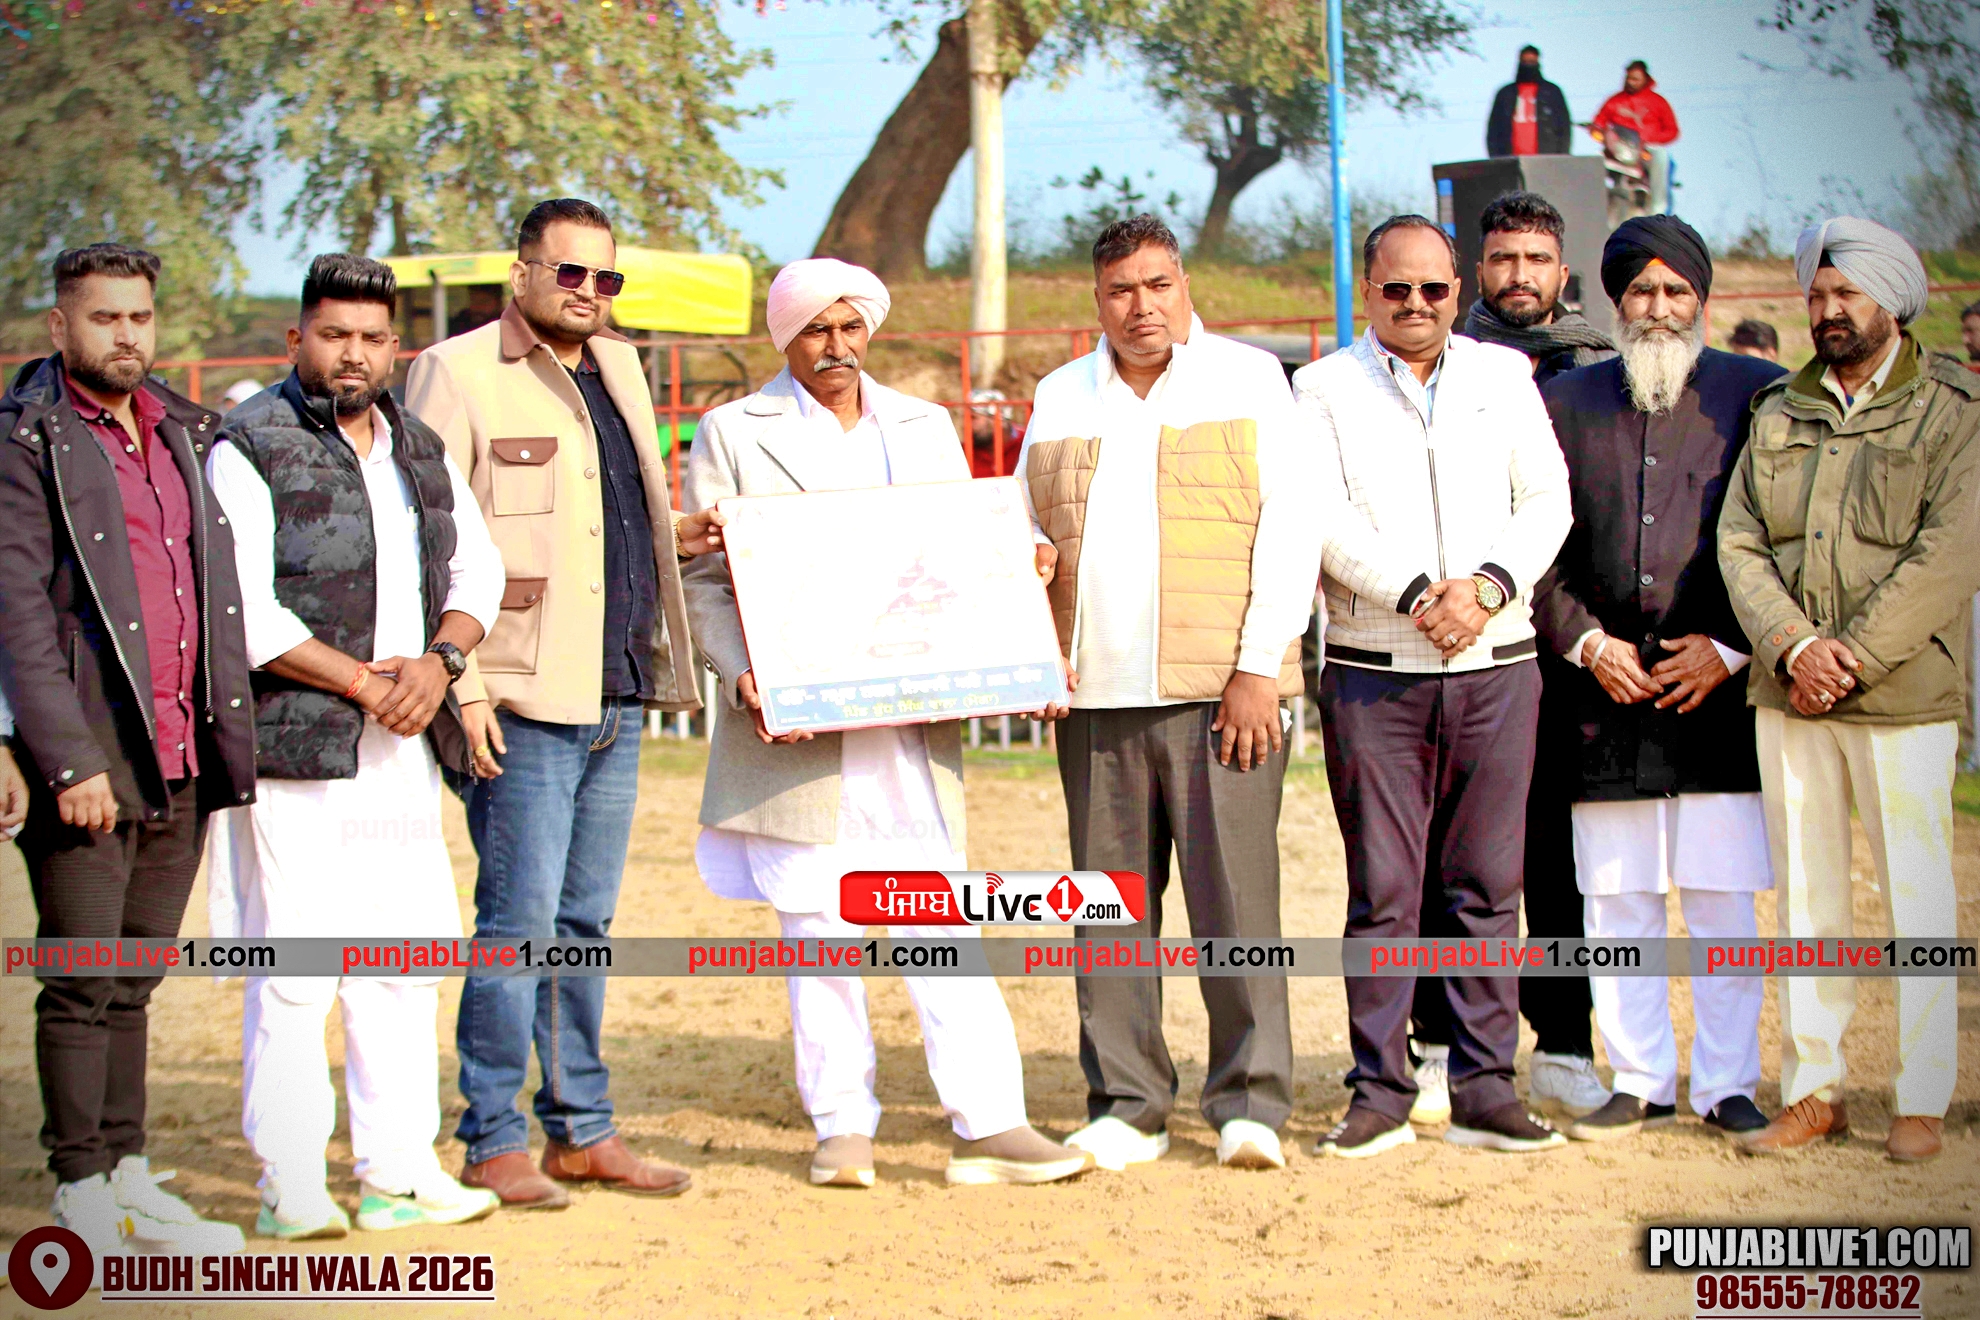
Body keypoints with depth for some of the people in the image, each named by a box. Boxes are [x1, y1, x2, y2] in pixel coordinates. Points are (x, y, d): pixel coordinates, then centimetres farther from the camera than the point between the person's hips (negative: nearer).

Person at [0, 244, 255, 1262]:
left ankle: (129, 1183, 18)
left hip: (181, 758, 6)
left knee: (132, 984, 12)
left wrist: (223, 738, 12)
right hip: (87, 754, -6)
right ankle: (82, 1195, 5)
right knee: (83, 984, -2)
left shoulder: (189, 435, 15)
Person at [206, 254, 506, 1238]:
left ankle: (399, 1169, 17)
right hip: (294, 749, -6)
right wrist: (365, 683, -12)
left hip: (404, 751, 6)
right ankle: (290, 1188, 2)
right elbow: (242, 610, -12)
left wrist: (439, 661, -4)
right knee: (296, 967, -5)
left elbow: (478, 571, 16)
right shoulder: (250, 448, -5)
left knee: (407, 957, 8)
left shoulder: (419, 449, 16)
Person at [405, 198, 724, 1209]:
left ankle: (583, 1130, 19)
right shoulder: (457, 373, -5)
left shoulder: (616, 369, 18)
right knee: (520, 918, -6)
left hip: (616, 695, 7)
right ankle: (493, 1140, 3)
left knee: (586, 921, 12)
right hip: (523, 698, -7)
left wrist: (675, 537, 7)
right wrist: (460, 682, -16)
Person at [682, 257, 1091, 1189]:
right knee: (817, 928, 2)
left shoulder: (926, 430, 16)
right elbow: (704, 579, 2)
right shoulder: (733, 435, 6)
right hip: (795, 726, -2)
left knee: (941, 924, -2)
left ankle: (989, 1126, -1)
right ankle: (842, 1127, 12)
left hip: (913, 722, 2)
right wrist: (742, 676, -14)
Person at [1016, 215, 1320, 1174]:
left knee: (1234, 895, -6)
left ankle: (1250, 1103, 1)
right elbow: (1025, 533, 22)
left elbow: (1290, 530, -1)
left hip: (1221, 691, -4)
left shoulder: (1250, 381, 6)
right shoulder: (1060, 398, 17)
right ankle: (1125, 1104, 12)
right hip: (1096, 696, 4)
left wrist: (1259, 669, -9)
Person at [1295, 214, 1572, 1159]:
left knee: (1487, 886, 3)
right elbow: (1324, 518, -6)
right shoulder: (1323, 389, 5)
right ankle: (1379, 1096, 5)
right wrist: (1418, 595, -16)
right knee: (1383, 891, -2)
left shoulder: (1504, 378, 13)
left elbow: (1547, 501, 6)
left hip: (1497, 667, 2)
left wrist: (1487, 587, -10)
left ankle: (1485, 1093, 9)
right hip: (1373, 673, -2)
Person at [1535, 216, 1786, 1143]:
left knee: (1724, 900, 0)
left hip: (1719, 684, -2)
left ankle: (1728, 1085, 11)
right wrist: (1587, 643, -3)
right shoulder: (1565, 402, 10)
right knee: (1615, 901, 5)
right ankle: (1641, 1083, 15)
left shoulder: (1757, 395, 4)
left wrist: (1729, 647, -6)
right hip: (1606, 687, 2)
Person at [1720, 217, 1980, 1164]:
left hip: (1903, 695, -4)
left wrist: (1851, 658, -15)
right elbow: (1739, 543, 4)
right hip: (1789, 695, 4)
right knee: (1805, 895, 8)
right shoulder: (1776, 414, 13)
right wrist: (1795, 646, -12)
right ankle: (1812, 1092, 15)